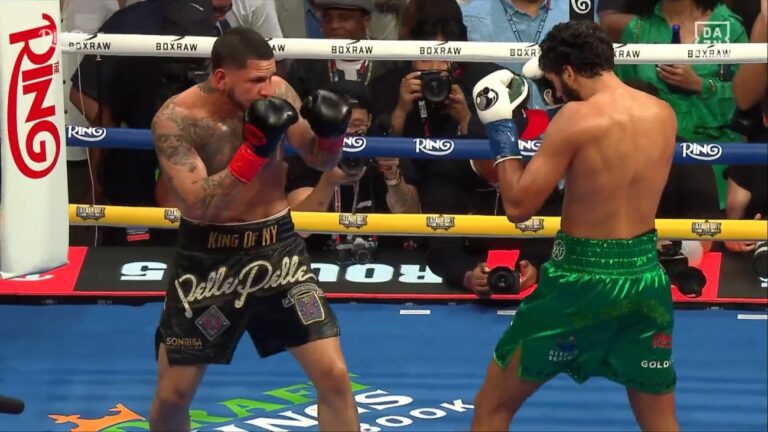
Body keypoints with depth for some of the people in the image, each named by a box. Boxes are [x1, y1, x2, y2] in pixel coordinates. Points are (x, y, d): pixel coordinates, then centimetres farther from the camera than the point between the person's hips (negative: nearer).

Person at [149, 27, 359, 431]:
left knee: (333, 375, -4)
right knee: (172, 394, 7)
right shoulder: (176, 118, -19)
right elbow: (199, 204, -28)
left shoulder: (276, 92, -9)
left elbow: (320, 160, 3)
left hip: (276, 246, 2)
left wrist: (332, 131, -20)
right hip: (207, 256, -2)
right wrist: (255, 149, -36)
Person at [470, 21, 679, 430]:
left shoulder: (576, 117, -15)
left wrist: (500, 127, -1)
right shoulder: (664, 114, 2)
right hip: (646, 274, 5)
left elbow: (518, 206, -11)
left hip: (583, 278, -5)